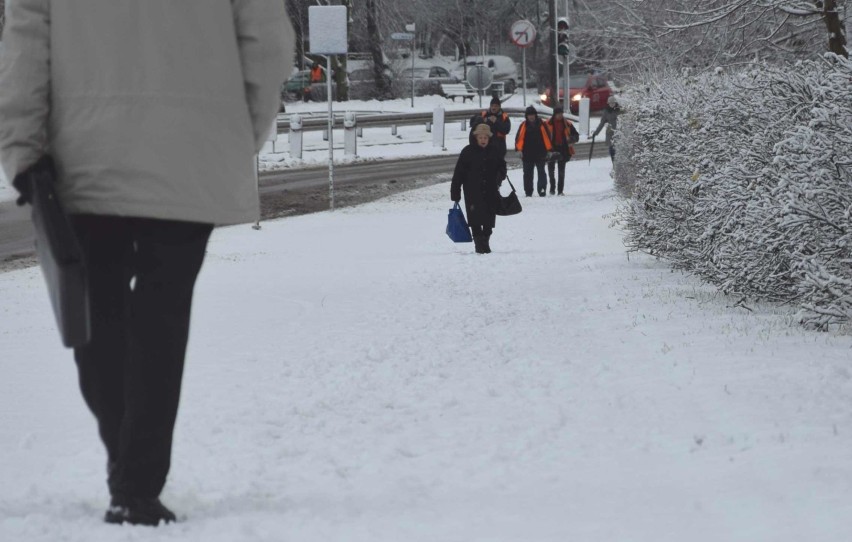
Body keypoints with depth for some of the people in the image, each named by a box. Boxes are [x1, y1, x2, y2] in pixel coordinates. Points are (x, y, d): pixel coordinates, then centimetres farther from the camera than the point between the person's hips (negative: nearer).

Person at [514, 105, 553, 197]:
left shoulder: (541, 125, 2)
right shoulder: (524, 125, 4)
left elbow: (547, 138, 3)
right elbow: (519, 137, 1)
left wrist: (548, 150, -1)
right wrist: (519, 149, -9)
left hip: (540, 154, -1)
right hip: (527, 154, 1)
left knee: (541, 172, -3)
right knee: (527, 173, 5)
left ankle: (542, 189, -5)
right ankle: (528, 192, 11)